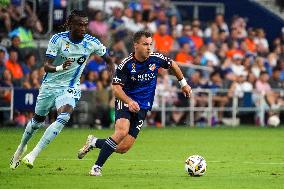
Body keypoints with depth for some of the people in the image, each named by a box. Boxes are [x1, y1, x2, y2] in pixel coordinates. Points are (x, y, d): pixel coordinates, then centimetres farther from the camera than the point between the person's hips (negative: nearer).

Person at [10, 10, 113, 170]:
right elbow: (47, 66, -20)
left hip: (70, 88, 0)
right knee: (38, 120, 16)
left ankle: (34, 154, -23)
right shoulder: (58, 39, -17)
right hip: (50, 84, 0)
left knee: (64, 117, -27)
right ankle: (21, 148, 45)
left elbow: (108, 60, 6)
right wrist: (60, 67, -40)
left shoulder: (92, 43, -11)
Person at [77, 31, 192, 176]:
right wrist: (129, 101, -33)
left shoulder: (156, 59, -4)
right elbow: (116, 88, -16)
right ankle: (97, 166, -20)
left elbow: (172, 64, 16)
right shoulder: (126, 64, -15)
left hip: (142, 108, 4)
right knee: (122, 131, -33)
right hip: (125, 101, -4)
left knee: (123, 148, -6)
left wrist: (183, 83, 23)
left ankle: (94, 142, 22)